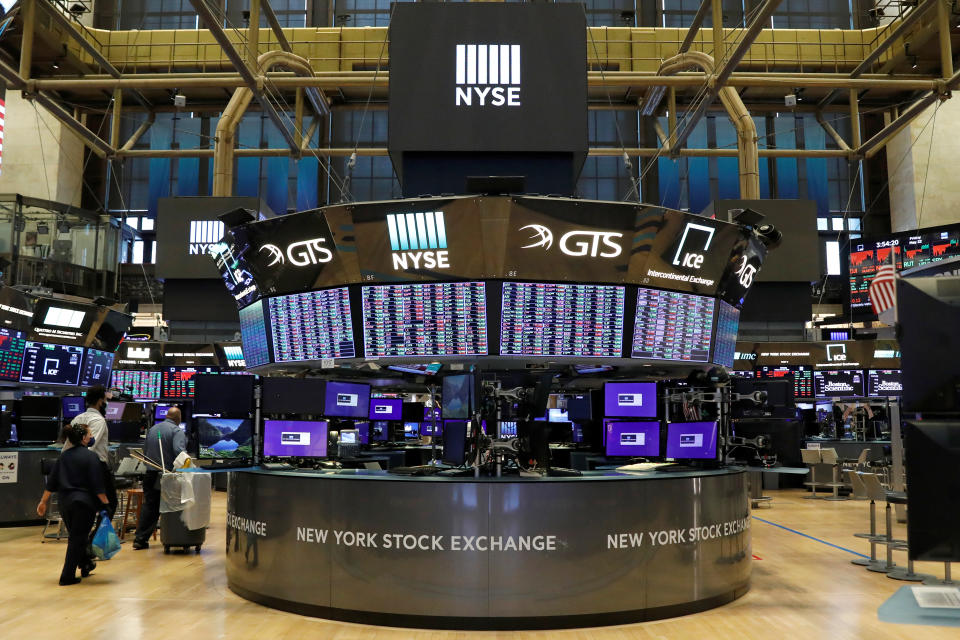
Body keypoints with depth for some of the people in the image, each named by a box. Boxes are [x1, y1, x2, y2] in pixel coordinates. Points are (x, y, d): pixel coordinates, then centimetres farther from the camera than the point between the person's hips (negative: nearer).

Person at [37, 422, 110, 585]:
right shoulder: (91, 456, -11)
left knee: (74, 536, 20)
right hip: (84, 502, -6)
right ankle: (67, 576, 5)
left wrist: (43, 502, 16)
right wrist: (105, 503, -9)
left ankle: (85, 564, 37)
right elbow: (97, 486, -14)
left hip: (64, 502, 7)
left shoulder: (64, 456, 7)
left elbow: (51, 481, 10)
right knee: (78, 538, 3)